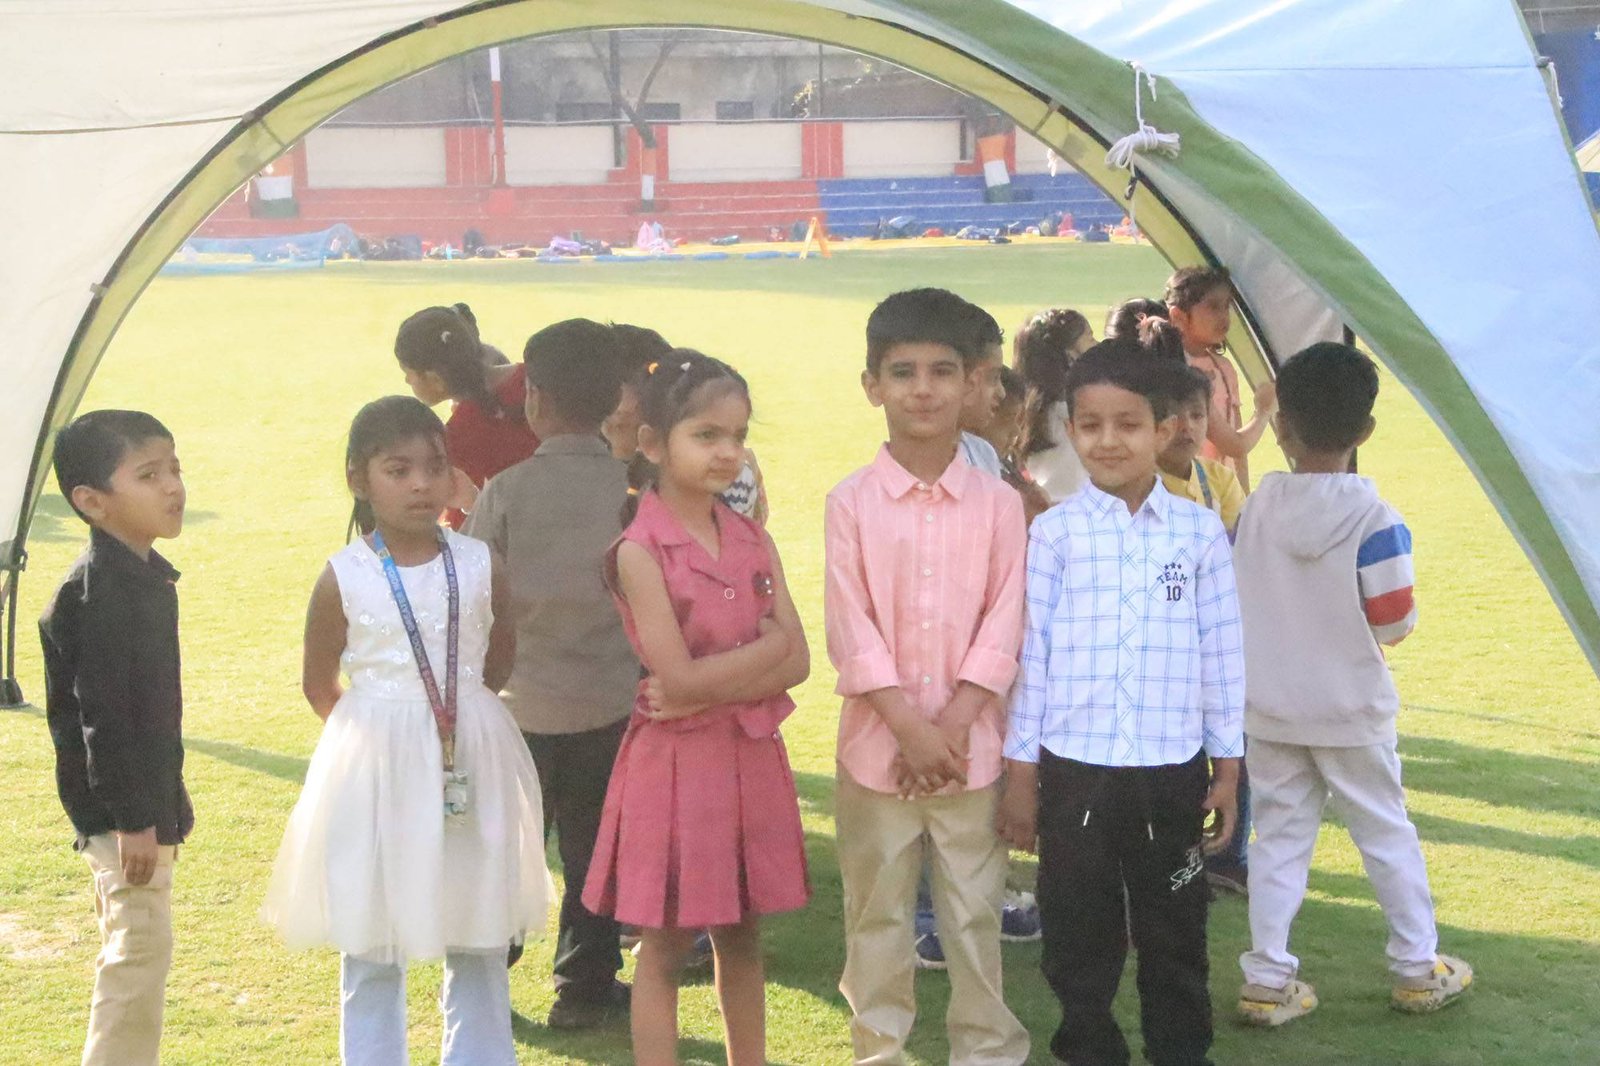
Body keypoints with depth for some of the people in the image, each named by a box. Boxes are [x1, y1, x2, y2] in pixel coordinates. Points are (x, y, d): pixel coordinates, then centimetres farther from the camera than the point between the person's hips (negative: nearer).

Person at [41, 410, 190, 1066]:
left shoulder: (145, 576, 10)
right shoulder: (97, 592, -21)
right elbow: (100, 715, -24)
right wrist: (131, 818, -24)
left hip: (147, 802, 10)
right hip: (119, 810, -10)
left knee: (136, 950, 17)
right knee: (138, 949, -6)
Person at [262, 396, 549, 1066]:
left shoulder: (479, 567, -3)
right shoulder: (344, 578, -8)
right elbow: (319, 686, 4)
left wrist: (454, 715, 10)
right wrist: (380, 729, 8)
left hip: (475, 765, 2)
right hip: (376, 765, -2)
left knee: (479, 942, 11)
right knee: (370, 947, 8)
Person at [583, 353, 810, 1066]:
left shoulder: (752, 541, 4)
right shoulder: (639, 551, -12)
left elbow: (797, 664, -2)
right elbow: (679, 678, -19)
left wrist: (708, 686, -16)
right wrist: (766, 645, -8)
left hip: (750, 758, 5)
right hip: (675, 762, -5)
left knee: (741, 938, 16)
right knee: (665, 948, 6)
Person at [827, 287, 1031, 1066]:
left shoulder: (998, 503, 0)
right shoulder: (851, 503, -3)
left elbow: (1003, 624, -3)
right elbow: (850, 629, -7)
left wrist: (952, 724, -12)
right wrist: (910, 726, -14)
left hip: (971, 743, 1)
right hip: (876, 741, 0)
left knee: (975, 913, 8)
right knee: (877, 914, 10)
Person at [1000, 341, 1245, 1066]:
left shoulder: (1200, 531, 0)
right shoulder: (1054, 533, -3)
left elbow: (1221, 653, 4)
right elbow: (1030, 653, -1)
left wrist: (1228, 766, 6)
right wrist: (1019, 774, -1)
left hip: (1172, 772, 1)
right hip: (1072, 770, -1)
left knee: (1174, 932, 12)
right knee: (1079, 933, 10)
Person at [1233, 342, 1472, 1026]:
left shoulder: (1256, 507, -6)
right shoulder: (1374, 517, -16)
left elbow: (1235, 603, 1)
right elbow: (1395, 622, -14)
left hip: (1268, 706, 3)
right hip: (1349, 710, -3)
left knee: (1280, 836, 11)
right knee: (1386, 832, 12)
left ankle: (1268, 981, 10)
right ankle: (1418, 970, 24)